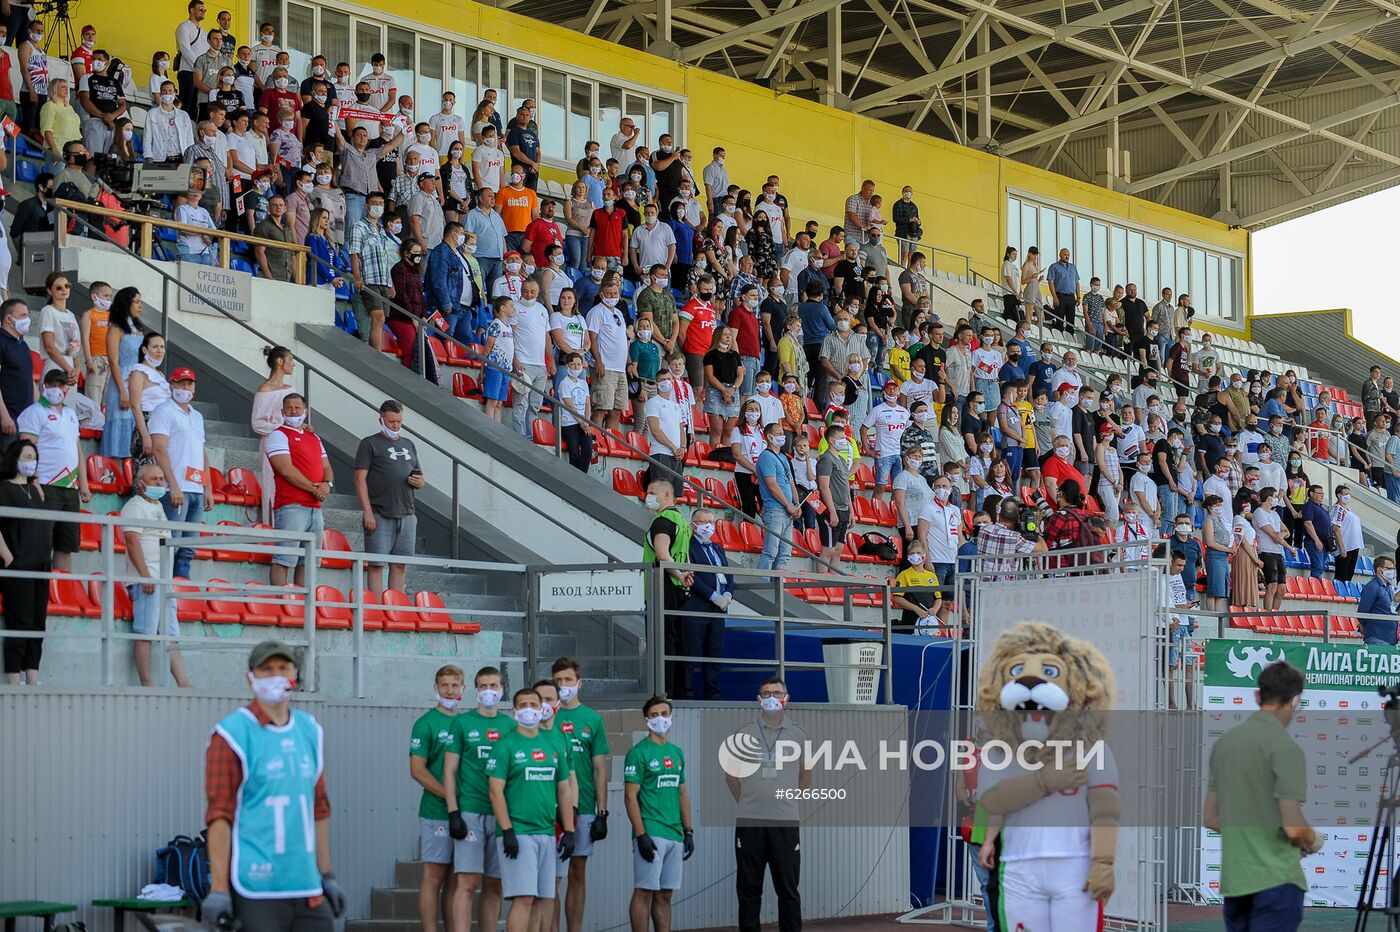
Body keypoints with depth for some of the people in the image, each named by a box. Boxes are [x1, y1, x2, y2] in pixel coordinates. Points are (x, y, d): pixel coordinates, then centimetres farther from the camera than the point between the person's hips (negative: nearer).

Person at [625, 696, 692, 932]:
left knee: (665, 894, 9)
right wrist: (641, 835, -16)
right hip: (651, 834, -7)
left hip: (675, 835, 7)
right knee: (644, 892, -6)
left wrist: (688, 832, 13)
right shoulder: (639, 753, -5)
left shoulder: (677, 753, 16)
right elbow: (631, 796, -10)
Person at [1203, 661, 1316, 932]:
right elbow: (1293, 826, -18)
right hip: (1275, 880, -7)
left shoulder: (1224, 742, 10)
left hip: (1234, 879, 8)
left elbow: (1210, 818, 16)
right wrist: (1313, 841, 3)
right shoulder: (1284, 747, -14)